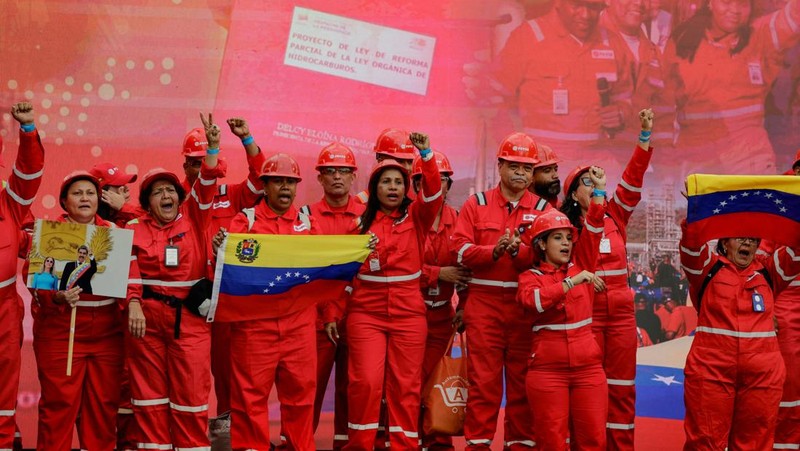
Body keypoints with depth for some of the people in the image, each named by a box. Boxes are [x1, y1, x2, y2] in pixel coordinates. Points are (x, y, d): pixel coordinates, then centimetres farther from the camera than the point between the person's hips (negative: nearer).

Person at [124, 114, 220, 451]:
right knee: (150, 387, 6)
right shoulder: (135, 229, 4)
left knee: (192, 388, 0)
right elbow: (130, 269, -5)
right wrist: (133, 305, -18)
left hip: (190, 316, 0)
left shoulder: (193, 218, 7)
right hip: (148, 315, 0)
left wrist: (213, 147, -17)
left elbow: (206, 186, -5)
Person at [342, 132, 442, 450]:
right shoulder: (361, 222, 7)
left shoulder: (417, 217, 6)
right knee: (366, 381, -8)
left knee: (406, 385, 4)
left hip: (408, 313, 1)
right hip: (366, 313, -1)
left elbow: (433, 193, -12)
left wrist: (426, 155, -24)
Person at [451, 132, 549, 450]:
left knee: (522, 380, 7)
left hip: (526, 306, 1)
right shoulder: (476, 204, 6)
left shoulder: (543, 208, 6)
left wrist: (518, 251, -22)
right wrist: (494, 251, -20)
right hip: (484, 305, 0)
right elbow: (460, 249, -4)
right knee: (483, 379, 3)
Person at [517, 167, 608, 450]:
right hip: (547, 369, -3)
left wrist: (599, 189, -4)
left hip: (588, 366, 3)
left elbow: (593, 228, 2)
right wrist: (571, 281, -22)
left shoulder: (580, 265, 11)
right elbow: (533, 300, -20)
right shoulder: (530, 276, 2)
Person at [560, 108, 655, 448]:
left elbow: (632, 180, -1)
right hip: (585, 312, -4)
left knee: (622, 386, 7)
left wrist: (645, 136, -8)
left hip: (621, 312, 4)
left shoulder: (615, 217, 8)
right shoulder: (566, 225, -1)